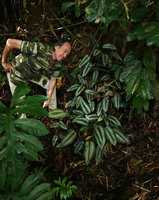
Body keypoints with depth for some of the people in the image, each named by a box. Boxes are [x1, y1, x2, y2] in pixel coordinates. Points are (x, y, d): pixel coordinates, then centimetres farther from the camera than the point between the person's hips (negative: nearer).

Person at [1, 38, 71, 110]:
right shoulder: (40, 49, -42)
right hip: (16, 72, -5)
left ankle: (53, 110, 31)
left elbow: (53, 80, -3)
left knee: (51, 85, 9)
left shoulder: (58, 65, -21)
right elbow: (10, 42, -37)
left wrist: (48, 98, -6)